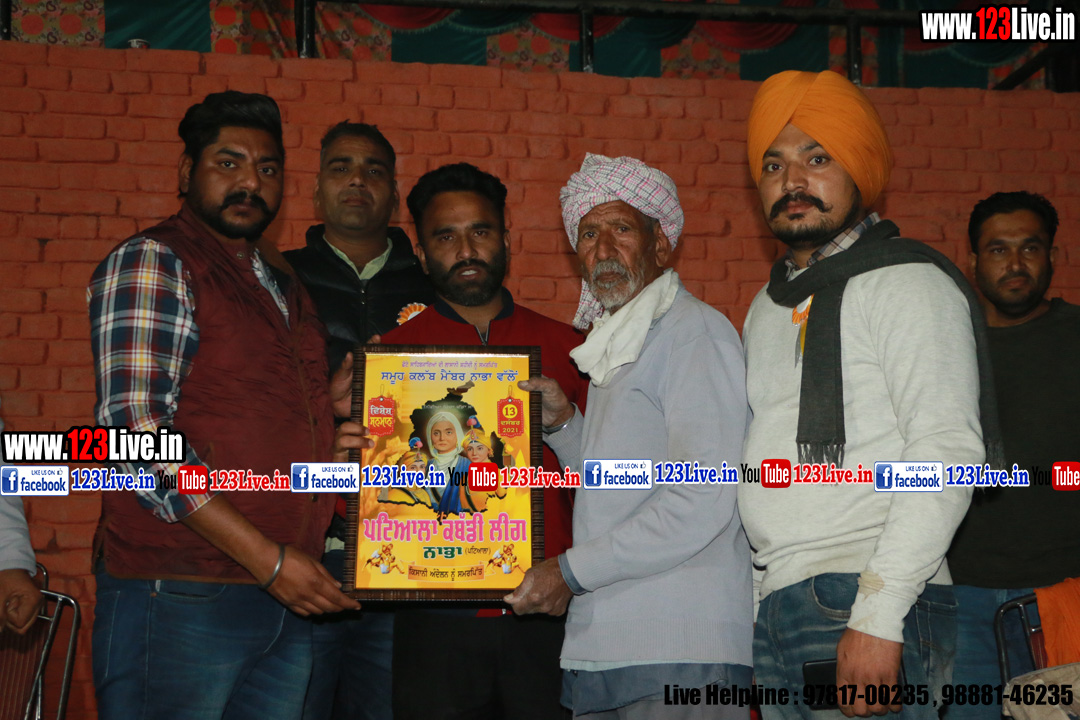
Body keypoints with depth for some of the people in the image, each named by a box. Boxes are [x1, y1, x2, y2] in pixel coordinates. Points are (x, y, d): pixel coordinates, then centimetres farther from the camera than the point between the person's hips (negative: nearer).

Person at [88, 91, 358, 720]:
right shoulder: (150, 262, -6)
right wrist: (267, 559, -19)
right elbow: (135, 431, -17)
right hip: (180, 601, -7)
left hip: (289, 602, 7)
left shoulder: (284, 285, 18)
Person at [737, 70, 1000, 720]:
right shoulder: (768, 307, 19)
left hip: (867, 599, -7)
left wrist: (877, 615, -21)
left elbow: (950, 452, -15)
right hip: (775, 610, 7)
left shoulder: (907, 283, -4)